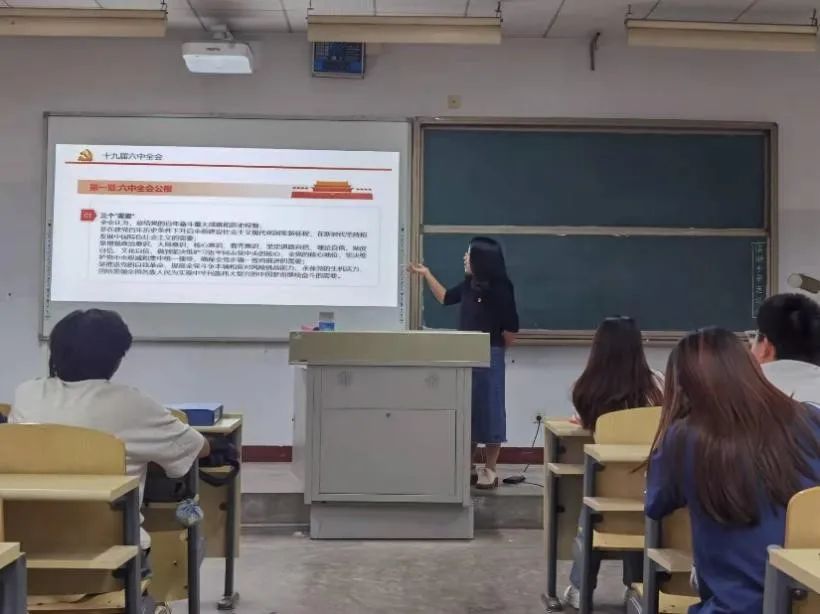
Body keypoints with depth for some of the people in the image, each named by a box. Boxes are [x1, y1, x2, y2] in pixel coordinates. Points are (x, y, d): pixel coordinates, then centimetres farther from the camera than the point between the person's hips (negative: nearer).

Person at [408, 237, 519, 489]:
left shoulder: (499, 289, -14)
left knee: (488, 410, -1)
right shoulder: (470, 285, 8)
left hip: (488, 357, -7)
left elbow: (511, 328, -11)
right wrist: (427, 274, 23)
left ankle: (490, 470, 8)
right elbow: (445, 298, 25)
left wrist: (495, 350, 2)